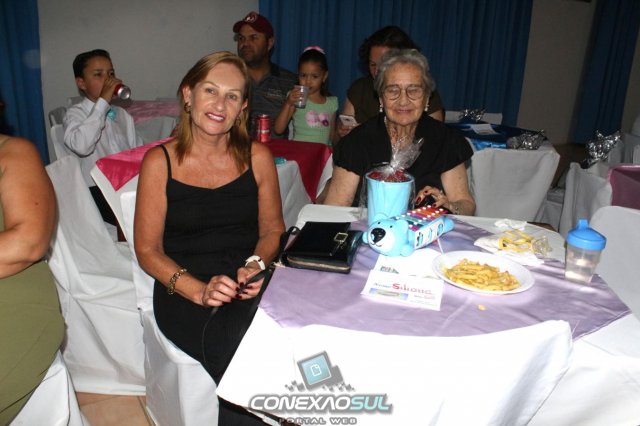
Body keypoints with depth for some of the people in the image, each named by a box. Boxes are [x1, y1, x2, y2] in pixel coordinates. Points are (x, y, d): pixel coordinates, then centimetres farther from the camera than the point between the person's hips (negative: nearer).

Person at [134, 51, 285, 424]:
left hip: (250, 284, 2)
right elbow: (148, 249, 0)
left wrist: (256, 265, -9)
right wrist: (199, 290, -16)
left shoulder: (258, 157, 6)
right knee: (236, 351, -30)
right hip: (182, 291, -2)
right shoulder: (159, 162, 0)